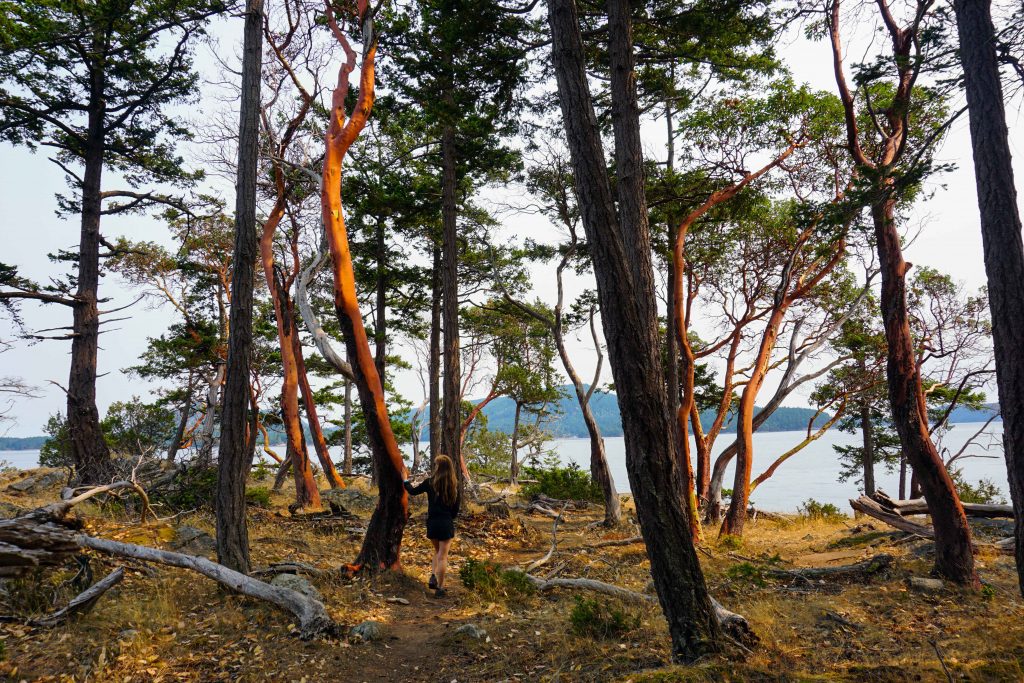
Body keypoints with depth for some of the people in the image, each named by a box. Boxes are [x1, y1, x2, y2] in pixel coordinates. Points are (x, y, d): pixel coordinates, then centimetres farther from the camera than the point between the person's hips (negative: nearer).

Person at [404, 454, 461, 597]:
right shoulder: (454, 485, -4)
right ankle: (439, 588, 7)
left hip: (432, 522, 2)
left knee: (437, 552, 23)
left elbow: (413, 491, 10)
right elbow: (456, 508, 3)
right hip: (447, 523, -1)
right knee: (442, 555, 4)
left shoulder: (430, 482, -5)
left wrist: (405, 481, 27)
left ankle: (433, 577, 9)